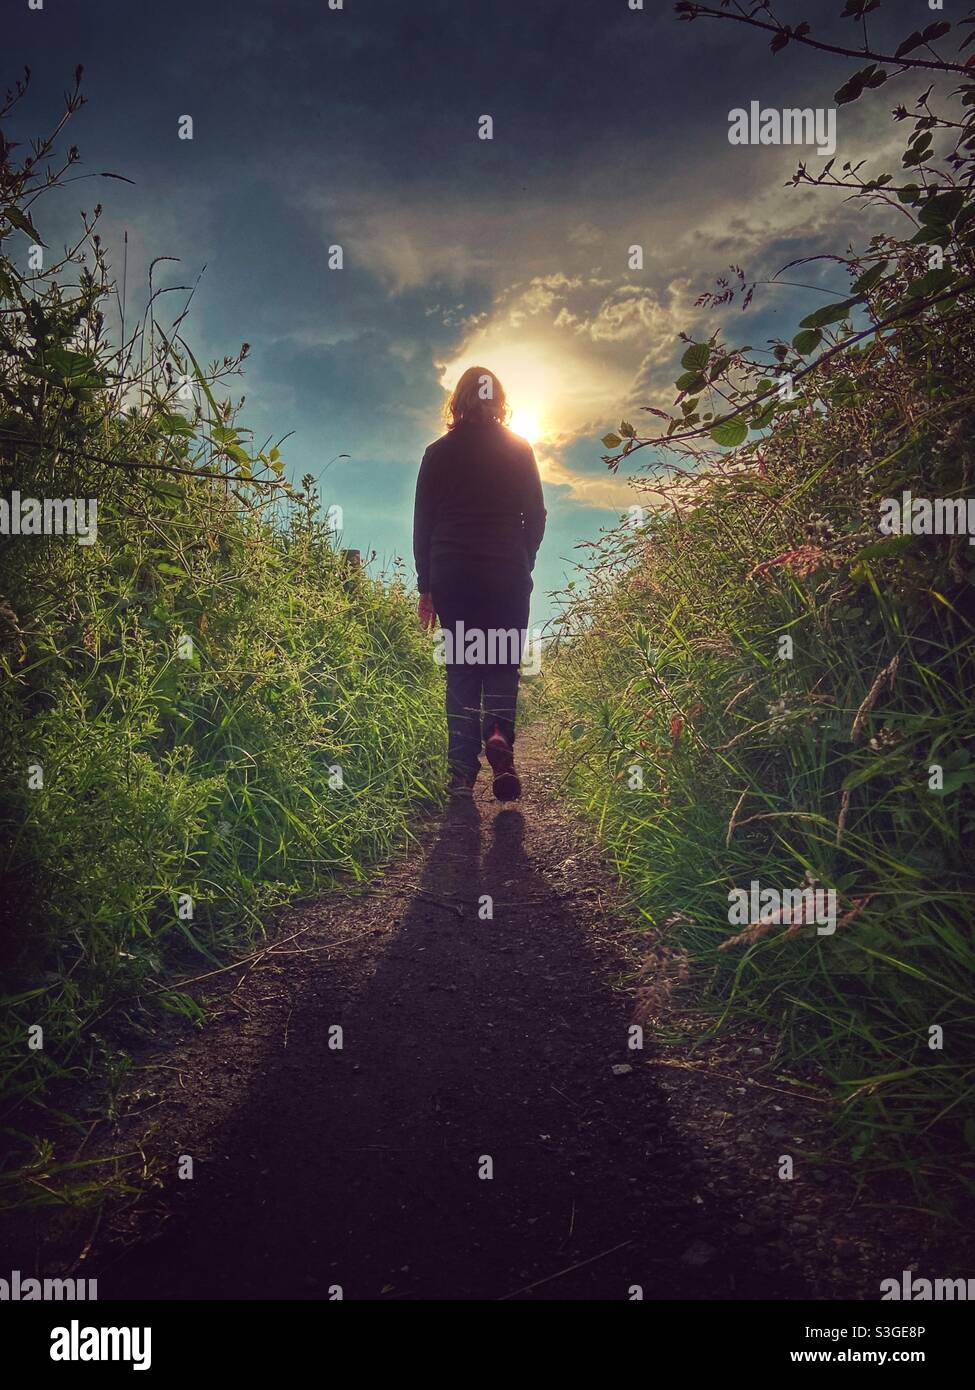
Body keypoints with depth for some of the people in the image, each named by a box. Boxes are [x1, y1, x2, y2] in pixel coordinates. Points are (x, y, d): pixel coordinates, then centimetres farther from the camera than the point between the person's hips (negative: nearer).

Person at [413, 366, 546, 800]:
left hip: (452, 574, 1)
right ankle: (499, 735, -20)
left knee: (461, 668, 6)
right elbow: (536, 516, 5)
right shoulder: (519, 450, 6)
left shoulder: (439, 452, 7)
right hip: (508, 575, 0)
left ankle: (462, 773, -2)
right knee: (503, 662, 8)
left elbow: (422, 522, 5)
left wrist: (426, 586, 9)